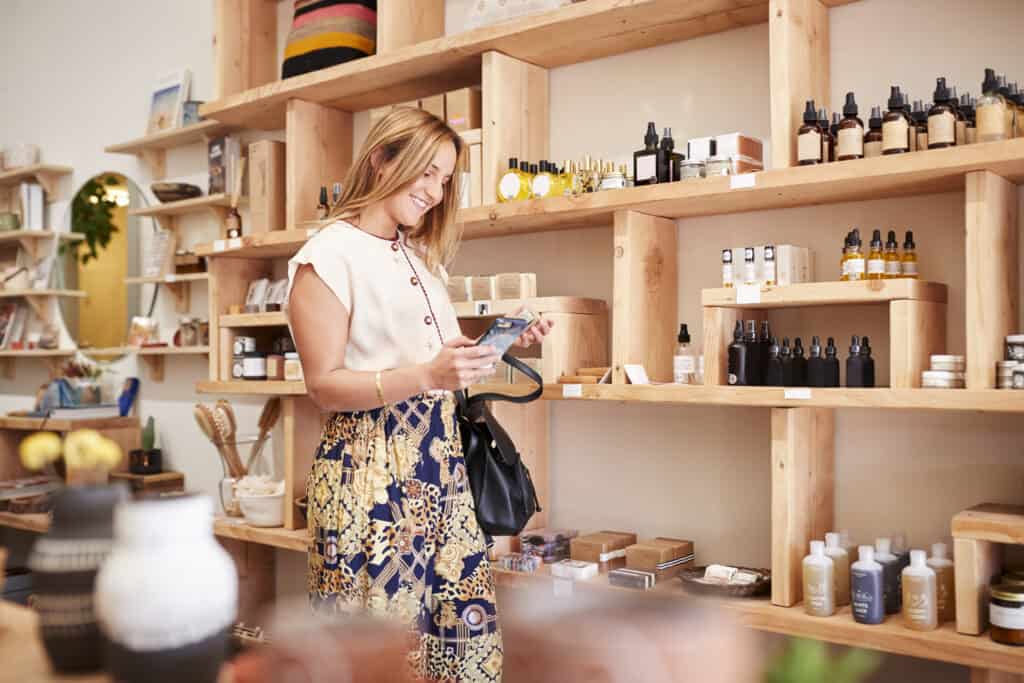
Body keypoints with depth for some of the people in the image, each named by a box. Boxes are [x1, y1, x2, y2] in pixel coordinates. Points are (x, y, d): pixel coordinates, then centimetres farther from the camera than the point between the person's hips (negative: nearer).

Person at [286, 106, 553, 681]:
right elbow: (325, 386, -12)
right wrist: (427, 376, -23)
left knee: (466, 625, 7)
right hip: (369, 469, -7)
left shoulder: (422, 257, 18)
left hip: (440, 461, 7)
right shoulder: (328, 255, -6)